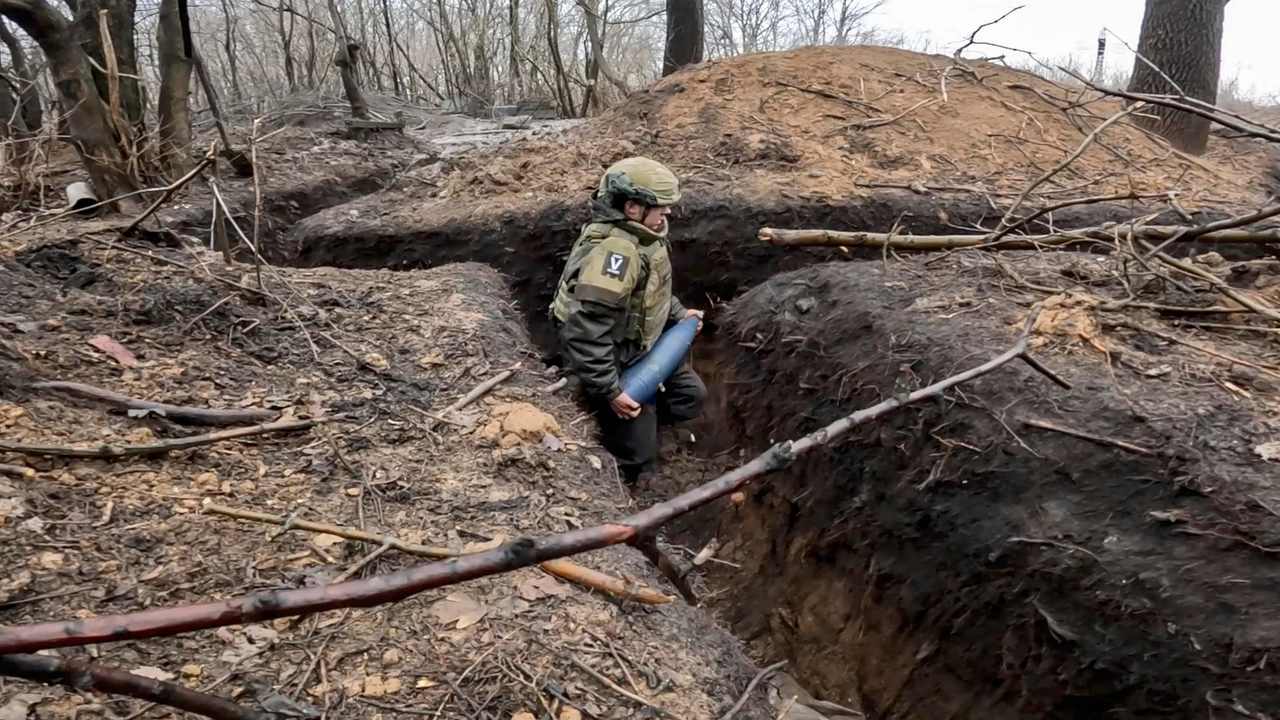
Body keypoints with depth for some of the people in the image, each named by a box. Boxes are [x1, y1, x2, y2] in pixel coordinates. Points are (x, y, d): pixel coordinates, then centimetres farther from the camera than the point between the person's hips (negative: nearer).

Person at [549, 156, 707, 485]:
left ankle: (629, 425, 28)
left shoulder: (639, 235, -2)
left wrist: (678, 313, 7)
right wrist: (610, 390, -29)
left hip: (643, 350, 9)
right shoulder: (614, 251, -33)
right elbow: (585, 333, -34)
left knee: (691, 395, 20)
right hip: (617, 365, -9)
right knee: (635, 458, 1)